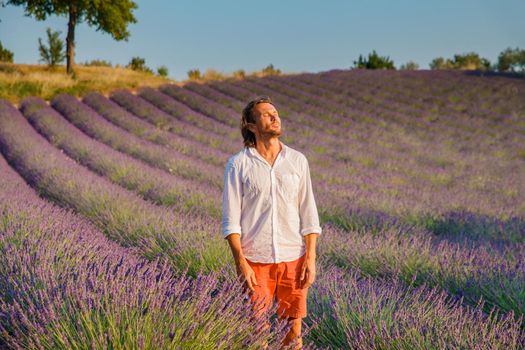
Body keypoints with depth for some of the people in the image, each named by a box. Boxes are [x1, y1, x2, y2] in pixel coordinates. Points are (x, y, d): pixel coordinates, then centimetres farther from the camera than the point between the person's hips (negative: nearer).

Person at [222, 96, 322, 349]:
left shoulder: (298, 161, 4)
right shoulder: (237, 164, -3)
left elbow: (308, 214, 4)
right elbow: (231, 219, -5)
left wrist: (311, 259, -3)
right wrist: (240, 262, -12)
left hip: (293, 260, 2)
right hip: (255, 261, -2)